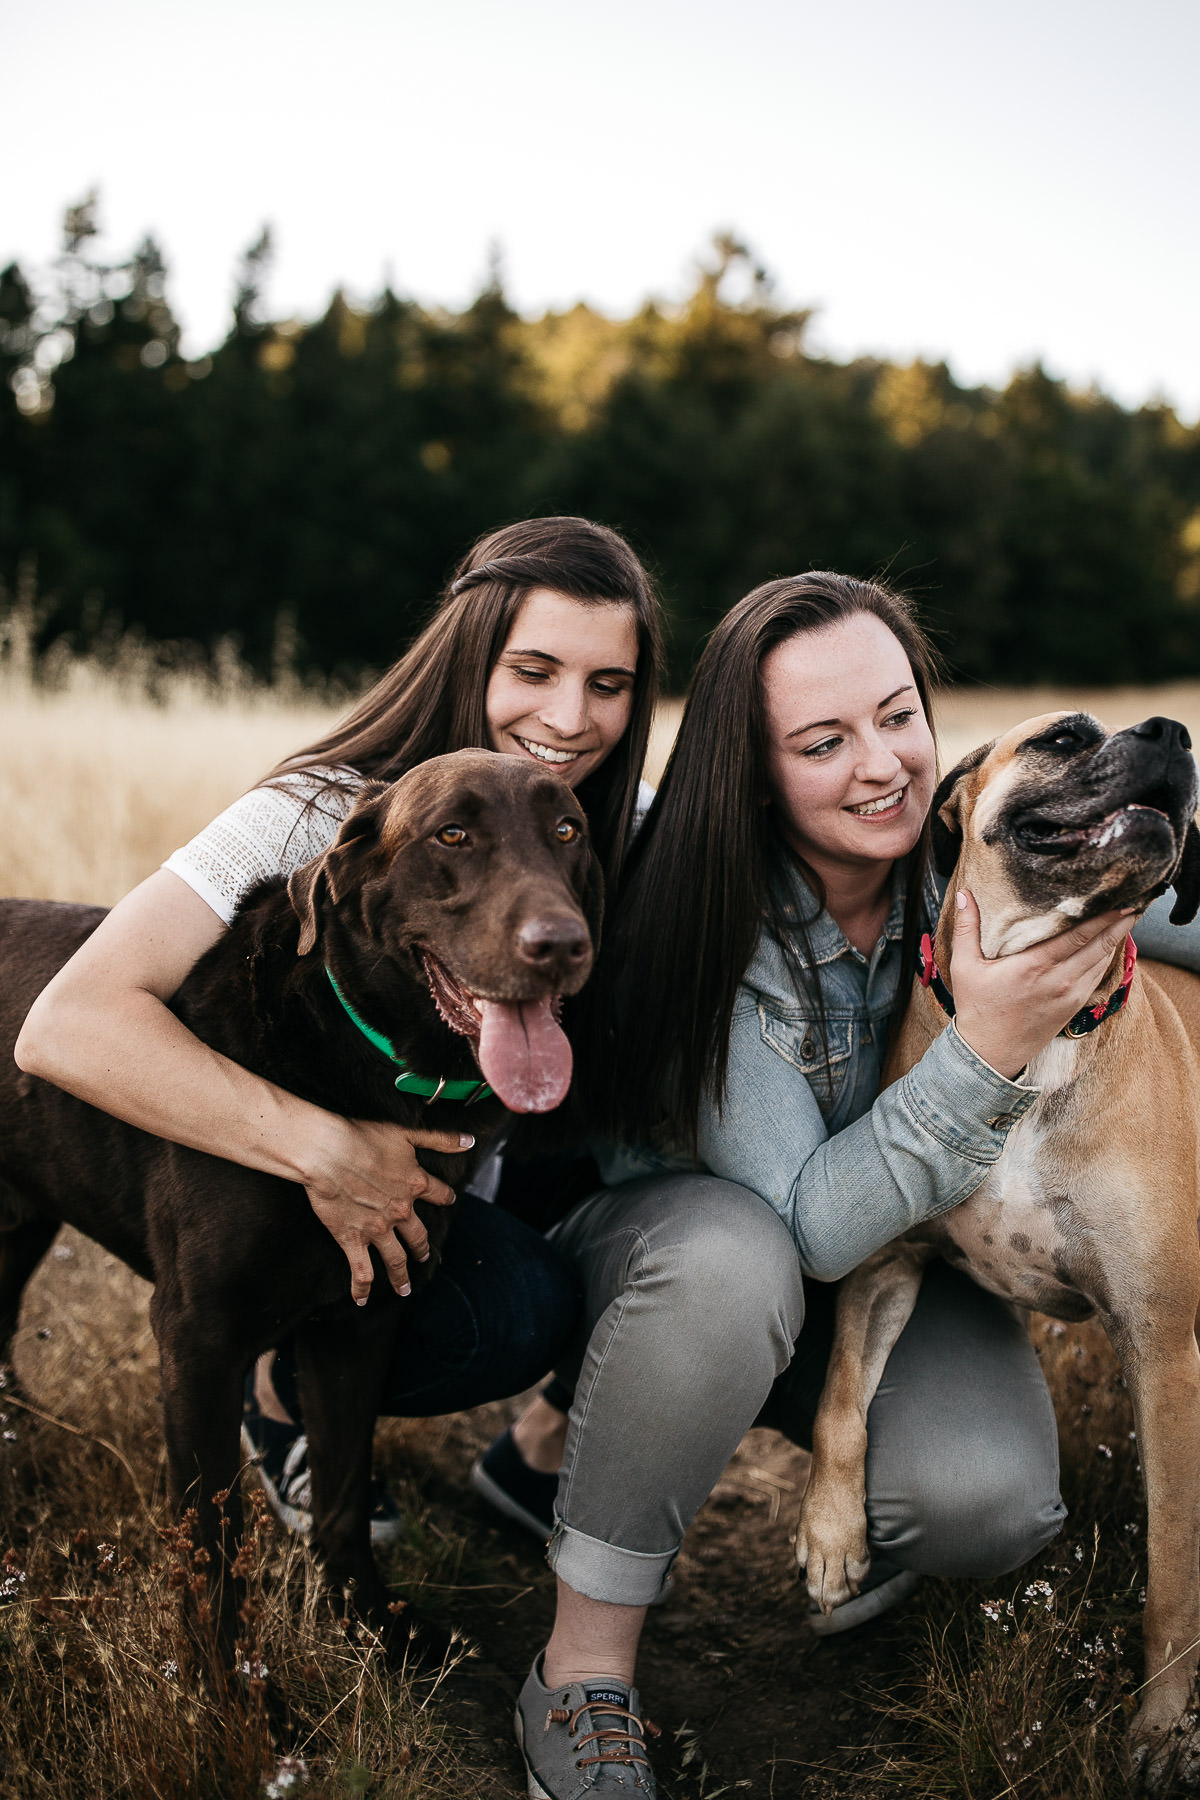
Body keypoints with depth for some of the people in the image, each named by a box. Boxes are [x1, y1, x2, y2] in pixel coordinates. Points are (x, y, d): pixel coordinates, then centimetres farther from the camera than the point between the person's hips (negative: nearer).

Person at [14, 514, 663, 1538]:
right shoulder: (324, 812, -27)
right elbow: (69, 1026, -36)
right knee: (515, 1304, -31)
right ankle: (284, 1391, 1)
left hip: (502, 1170, 6)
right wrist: (324, 1148, -44)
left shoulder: (632, 831, -12)